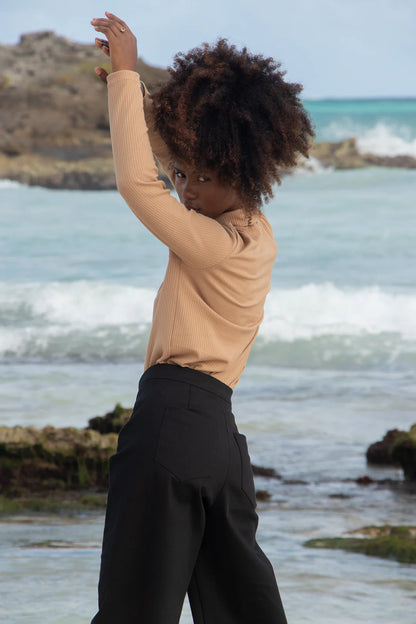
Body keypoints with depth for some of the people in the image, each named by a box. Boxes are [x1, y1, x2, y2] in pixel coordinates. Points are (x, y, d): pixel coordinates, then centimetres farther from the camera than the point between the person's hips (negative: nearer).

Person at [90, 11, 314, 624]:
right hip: (223, 434, 9)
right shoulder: (258, 234, 13)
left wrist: (127, 74, -11)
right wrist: (128, 84, 14)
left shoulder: (216, 245, -13)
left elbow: (137, 182, -18)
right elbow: (176, 149, 23)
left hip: (171, 418, -9)